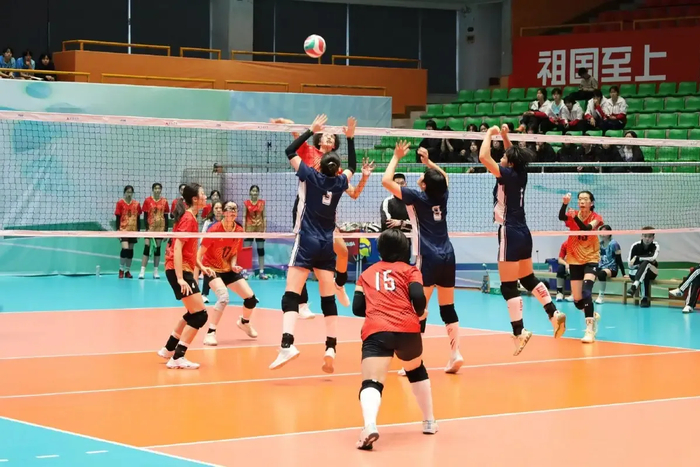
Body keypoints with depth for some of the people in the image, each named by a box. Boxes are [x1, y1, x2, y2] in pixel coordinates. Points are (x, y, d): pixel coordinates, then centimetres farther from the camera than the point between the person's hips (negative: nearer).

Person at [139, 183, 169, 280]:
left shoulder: (164, 202, 3)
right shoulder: (147, 201, -2)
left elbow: (166, 217, 6)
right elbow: (145, 216, -2)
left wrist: (166, 231, 1)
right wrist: (147, 228, -10)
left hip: (160, 228, 2)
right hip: (150, 228, -2)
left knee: (157, 249, 6)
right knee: (146, 248, -8)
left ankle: (155, 272, 11)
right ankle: (142, 271, -8)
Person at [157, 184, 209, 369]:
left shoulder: (190, 217, 14)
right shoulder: (188, 218, -14)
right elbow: (177, 248, -21)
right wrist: (180, 278, -27)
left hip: (183, 270, 10)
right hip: (179, 270, -10)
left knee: (193, 314, 21)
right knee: (200, 315, -11)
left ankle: (169, 349, 28)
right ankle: (177, 358, -12)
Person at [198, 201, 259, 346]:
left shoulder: (239, 231, -5)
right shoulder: (214, 230, -21)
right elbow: (199, 254, -19)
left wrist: (233, 265, -10)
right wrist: (202, 267, -38)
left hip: (229, 270, 6)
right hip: (212, 269, -6)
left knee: (251, 298, 1)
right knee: (224, 297, -31)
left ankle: (244, 322, 34)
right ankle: (210, 333, -20)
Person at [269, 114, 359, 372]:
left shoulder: (311, 176, -4)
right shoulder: (340, 182, 6)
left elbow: (290, 152, 4)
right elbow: (352, 166, 28)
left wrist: (312, 130, 7)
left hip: (307, 242, -4)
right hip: (327, 245, 4)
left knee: (291, 295, -12)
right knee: (328, 300, 7)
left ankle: (287, 344, -29)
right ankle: (330, 349, -2)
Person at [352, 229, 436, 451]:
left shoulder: (367, 274, 26)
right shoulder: (409, 270, 19)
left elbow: (357, 308, 19)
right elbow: (418, 296, 0)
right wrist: (421, 314, 20)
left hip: (375, 332, -1)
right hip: (407, 329, 1)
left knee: (371, 383, -18)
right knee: (416, 370, 32)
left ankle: (370, 425, -47)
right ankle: (429, 422, 39)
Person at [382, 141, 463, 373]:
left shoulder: (418, 197, -8)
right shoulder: (442, 195, 7)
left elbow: (386, 180, -8)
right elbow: (443, 176, 32)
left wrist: (397, 157, 1)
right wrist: (427, 160, 31)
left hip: (428, 259, -6)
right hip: (447, 257, 6)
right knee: (448, 308, 12)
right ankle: (456, 353, 6)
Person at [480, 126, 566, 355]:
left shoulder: (507, 175, -14)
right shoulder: (521, 174, 6)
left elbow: (483, 157, -19)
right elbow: (514, 155, 28)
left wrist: (490, 134, -6)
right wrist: (505, 136, 21)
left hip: (510, 234, -8)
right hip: (523, 233, 9)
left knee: (508, 286, -5)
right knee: (528, 278, 22)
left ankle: (520, 332, -8)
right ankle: (554, 314, 18)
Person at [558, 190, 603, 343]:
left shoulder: (595, 218, -9)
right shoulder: (572, 215, -5)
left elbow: (587, 228, -31)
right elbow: (561, 217, -28)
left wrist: (576, 218, -49)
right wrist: (565, 203, -47)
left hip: (591, 259, -3)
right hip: (575, 260, 3)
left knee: (586, 292, -25)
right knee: (577, 300, 5)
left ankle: (590, 331, -27)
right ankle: (593, 316, 38)